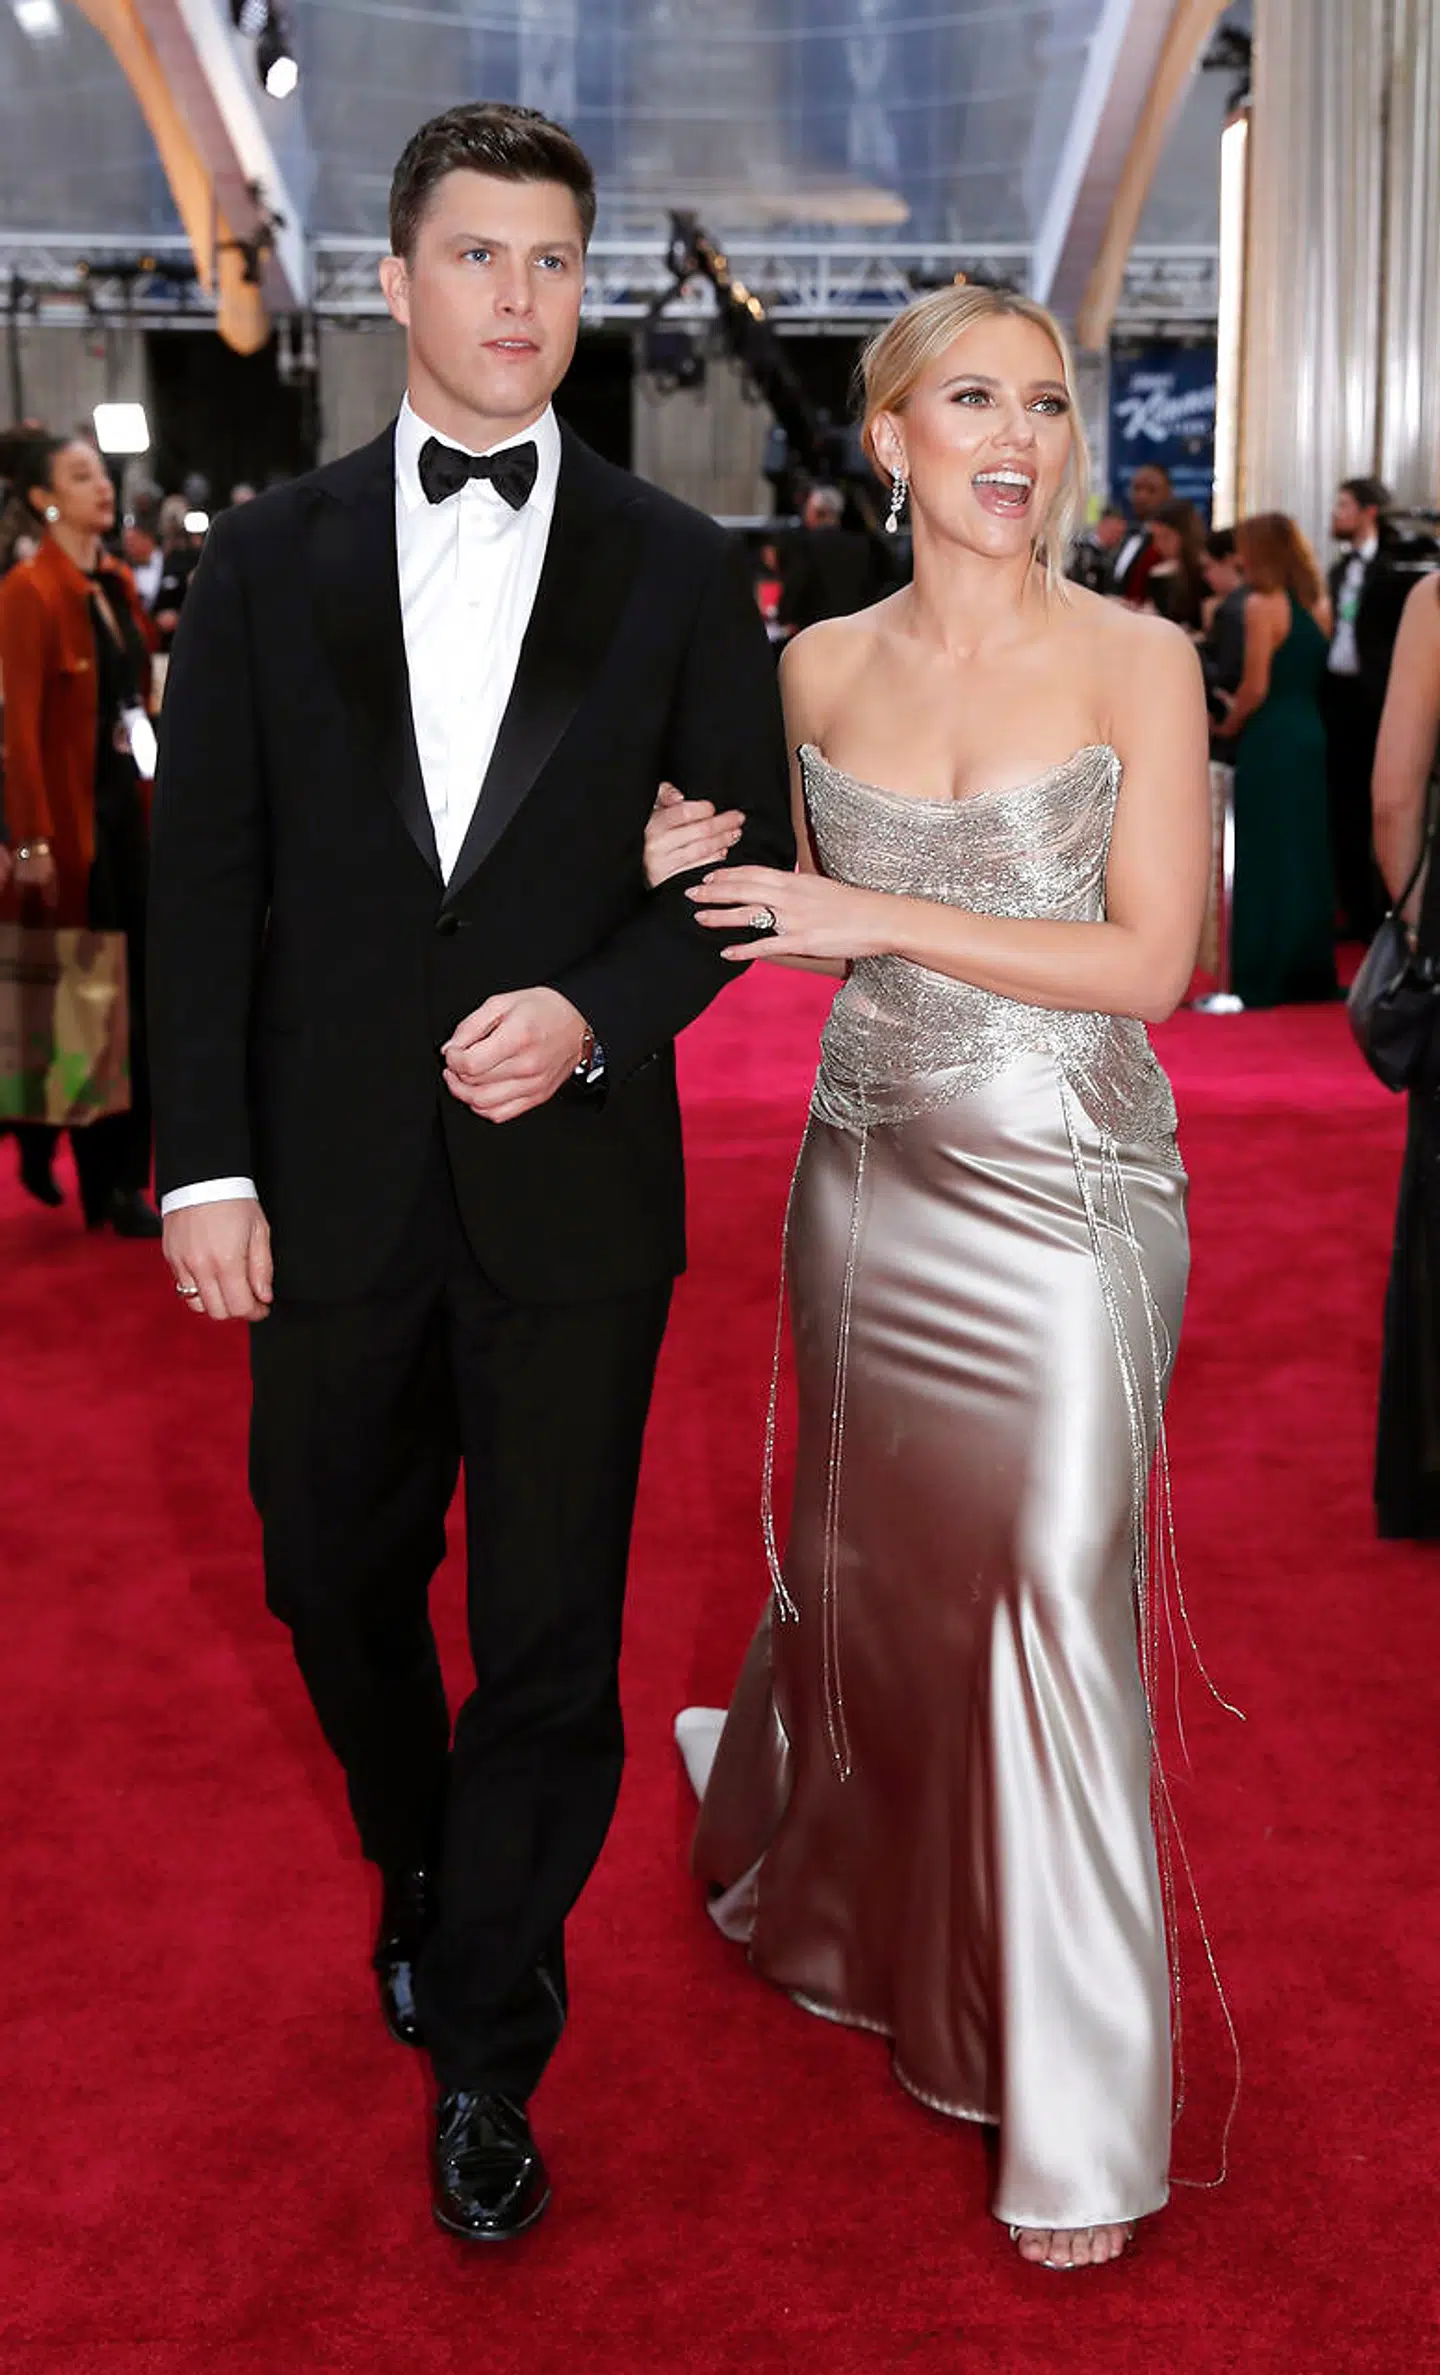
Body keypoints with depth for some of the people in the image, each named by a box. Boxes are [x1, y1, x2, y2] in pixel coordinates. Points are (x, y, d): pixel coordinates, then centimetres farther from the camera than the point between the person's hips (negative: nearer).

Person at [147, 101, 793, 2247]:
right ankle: (422, 1883, 47)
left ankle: (486, 2056, 23)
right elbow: (203, 874, 2)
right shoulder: (271, 557, 4)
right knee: (334, 1578, 17)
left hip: (573, 1186, -1)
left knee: (551, 1639, 5)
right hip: (335, 1182, 2)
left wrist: (594, 1017, -15)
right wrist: (205, 1161, -5)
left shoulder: (679, 569, 2)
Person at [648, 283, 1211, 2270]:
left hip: (1067, 1188, -3)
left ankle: (1079, 2117, 10)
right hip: (872, 1170, 4)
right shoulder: (823, 670, 4)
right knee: (861, 1558, 17)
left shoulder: (1139, 661, -6)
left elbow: (1152, 960, -11)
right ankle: (828, 1884, 50)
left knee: (1053, 1598, -6)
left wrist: (883, 915, -16)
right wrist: (697, 874, -5)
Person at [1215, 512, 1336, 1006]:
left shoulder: (1262, 605, -12)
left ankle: (1264, 978, 1)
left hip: (1269, 742, -7)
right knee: (1307, 856, 12)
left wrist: (1226, 727, -1)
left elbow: (1256, 687, -17)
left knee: (1266, 859, -1)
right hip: (1312, 737, 7)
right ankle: (1309, 971, 17)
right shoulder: (1318, 604, 9)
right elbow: (1316, 675, 12)